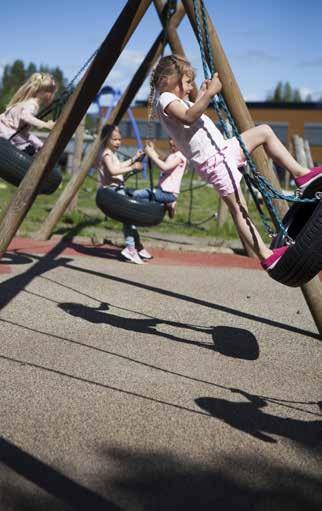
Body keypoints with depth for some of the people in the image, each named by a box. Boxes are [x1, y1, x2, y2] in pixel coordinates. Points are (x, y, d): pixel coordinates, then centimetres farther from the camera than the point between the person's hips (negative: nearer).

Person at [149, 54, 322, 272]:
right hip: (212, 161, -10)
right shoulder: (165, 99, -10)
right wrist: (209, 94, -34)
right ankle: (266, 256, -7)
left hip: (223, 149, 10)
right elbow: (189, 117, -29)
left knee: (265, 131, 14)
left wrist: (202, 94, 25)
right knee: (238, 208, -11)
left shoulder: (176, 99, 20)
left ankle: (301, 174, 11)